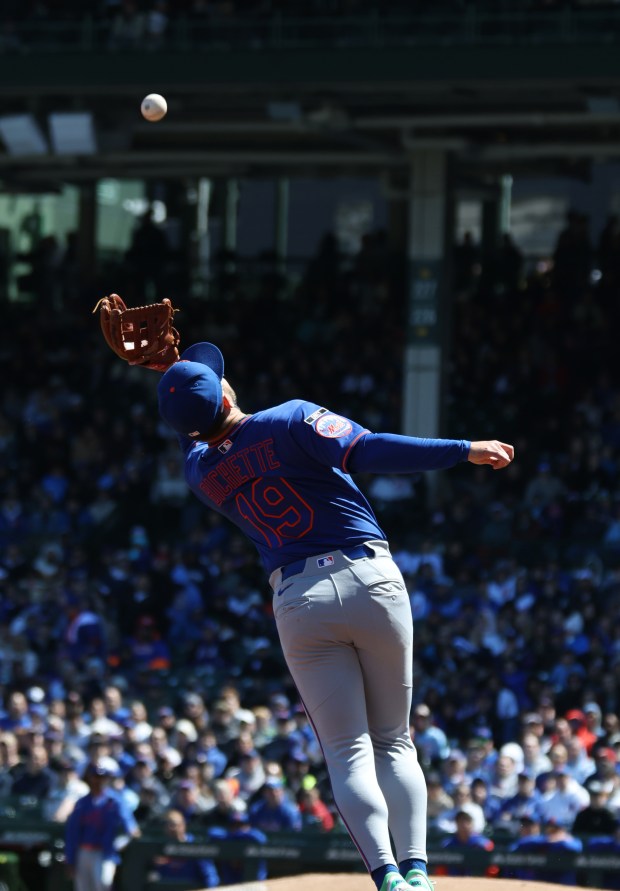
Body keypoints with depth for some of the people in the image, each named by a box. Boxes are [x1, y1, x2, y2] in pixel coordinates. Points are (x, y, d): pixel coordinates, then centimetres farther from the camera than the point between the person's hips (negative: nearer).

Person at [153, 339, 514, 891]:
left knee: (347, 751, 2)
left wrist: (180, 394, 47)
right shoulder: (293, 420, -3)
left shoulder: (202, 474, 8)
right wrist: (464, 451, -19)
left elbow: (193, 440, 33)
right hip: (371, 579, -1)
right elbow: (365, 451, -18)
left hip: (298, 599, 1)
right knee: (394, 742, 10)